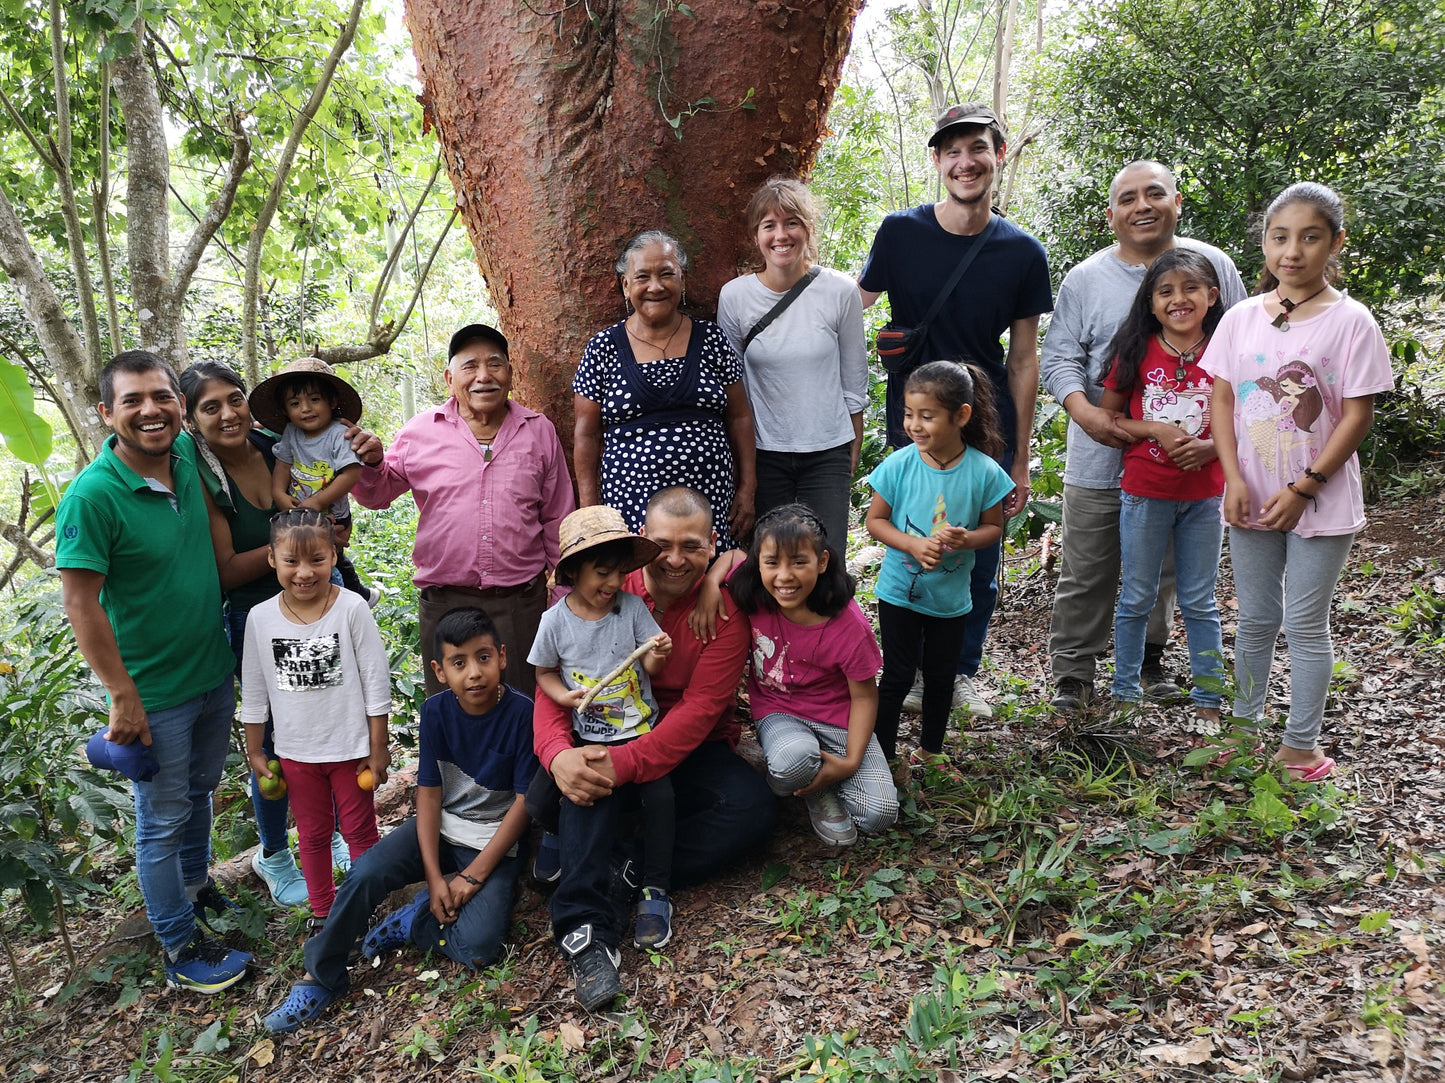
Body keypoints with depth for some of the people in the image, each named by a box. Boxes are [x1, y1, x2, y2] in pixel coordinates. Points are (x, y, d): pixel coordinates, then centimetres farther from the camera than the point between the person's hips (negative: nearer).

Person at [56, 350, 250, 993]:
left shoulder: (188, 456, -6)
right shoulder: (92, 495, -23)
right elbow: (80, 604, -20)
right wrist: (122, 695, -19)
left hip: (215, 669, 6)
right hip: (154, 691, -6)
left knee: (200, 788, 25)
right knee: (162, 816, 9)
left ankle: (195, 883, 48)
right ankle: (182, 950, 24)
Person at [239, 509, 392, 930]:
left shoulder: (352, 609, -16)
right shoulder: (261, 618, -8)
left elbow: (376, 682, -10)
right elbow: (254, 691, 3)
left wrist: (378, 748, -8)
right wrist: (255, 753, 5)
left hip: (351, 748, -2)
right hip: (296, 751, 2)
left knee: (360, 831, 13)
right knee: (312, 834, 19)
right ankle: (322, 909, 37)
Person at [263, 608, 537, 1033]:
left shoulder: (521, 713, -18)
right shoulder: (436, 710, -7)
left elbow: (525, 801, -14)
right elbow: (429, 793, -4)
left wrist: (474, 875, -15)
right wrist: (434, 876, -14)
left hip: (495, 841, -3)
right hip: (439, 827, 3)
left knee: (477, 948, -24)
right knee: (365, 874, -23)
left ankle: (413, 922, 5)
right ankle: (319, 978, -2)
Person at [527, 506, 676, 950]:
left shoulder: (632, 606, -5)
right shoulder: (556, 620, -6)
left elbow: (650, 669, 0)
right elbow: (544, 672, 8)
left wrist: (657, 656, -23)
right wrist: (565, 696, -12)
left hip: (639, 729, 0)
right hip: (584, 735, 1)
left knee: (659, 795, -22)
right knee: (536, 801, -13)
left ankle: (655, 892, -4)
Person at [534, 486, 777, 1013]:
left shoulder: (725, 607, -10)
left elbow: (700, 708, -19)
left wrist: (625, 762, -34)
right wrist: (558, 753, -32)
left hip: (691, 751, 0)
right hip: (611, 737, 1)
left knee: (754, 807, -26)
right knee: (588, 773, -33)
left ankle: (624, 878, -23)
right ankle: (584, 925, -32)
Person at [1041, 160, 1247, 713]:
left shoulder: (1213, 266, 4)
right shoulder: (1085, 279, 1)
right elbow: (1058, 357, -1)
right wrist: (1085, 413, -20)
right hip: (1100, 458, -1)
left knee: (1163, 572, 15)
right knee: (1085, 575, 3)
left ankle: (1149, 659, 34)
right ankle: (1073, 672, 17)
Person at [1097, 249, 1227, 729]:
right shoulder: (1137, 351, -4)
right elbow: (1108, 415, 0)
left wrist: (1210, 446, -16)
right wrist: (1155, 430, -15)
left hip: (1204, 495, 0)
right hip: (1144, 492, 0)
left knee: (1199, 601, 11)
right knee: (1137, 598, 11)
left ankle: (1207, 701, 23)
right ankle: (1125, 694, 25)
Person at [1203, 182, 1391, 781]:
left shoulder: (1351, 321, -8)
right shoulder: (1242, 317, 2)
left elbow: (1357, 415, -10)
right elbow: (1223, 400, 3)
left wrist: (1302, 490, -14)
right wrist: (1234, 479, -8)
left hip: (1320, 504, -3)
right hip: (1250, 500, 3)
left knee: (1306, 626, 6)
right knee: (1255, 621, 15)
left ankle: (1301, 744, 18)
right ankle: (1244, 725, 30)